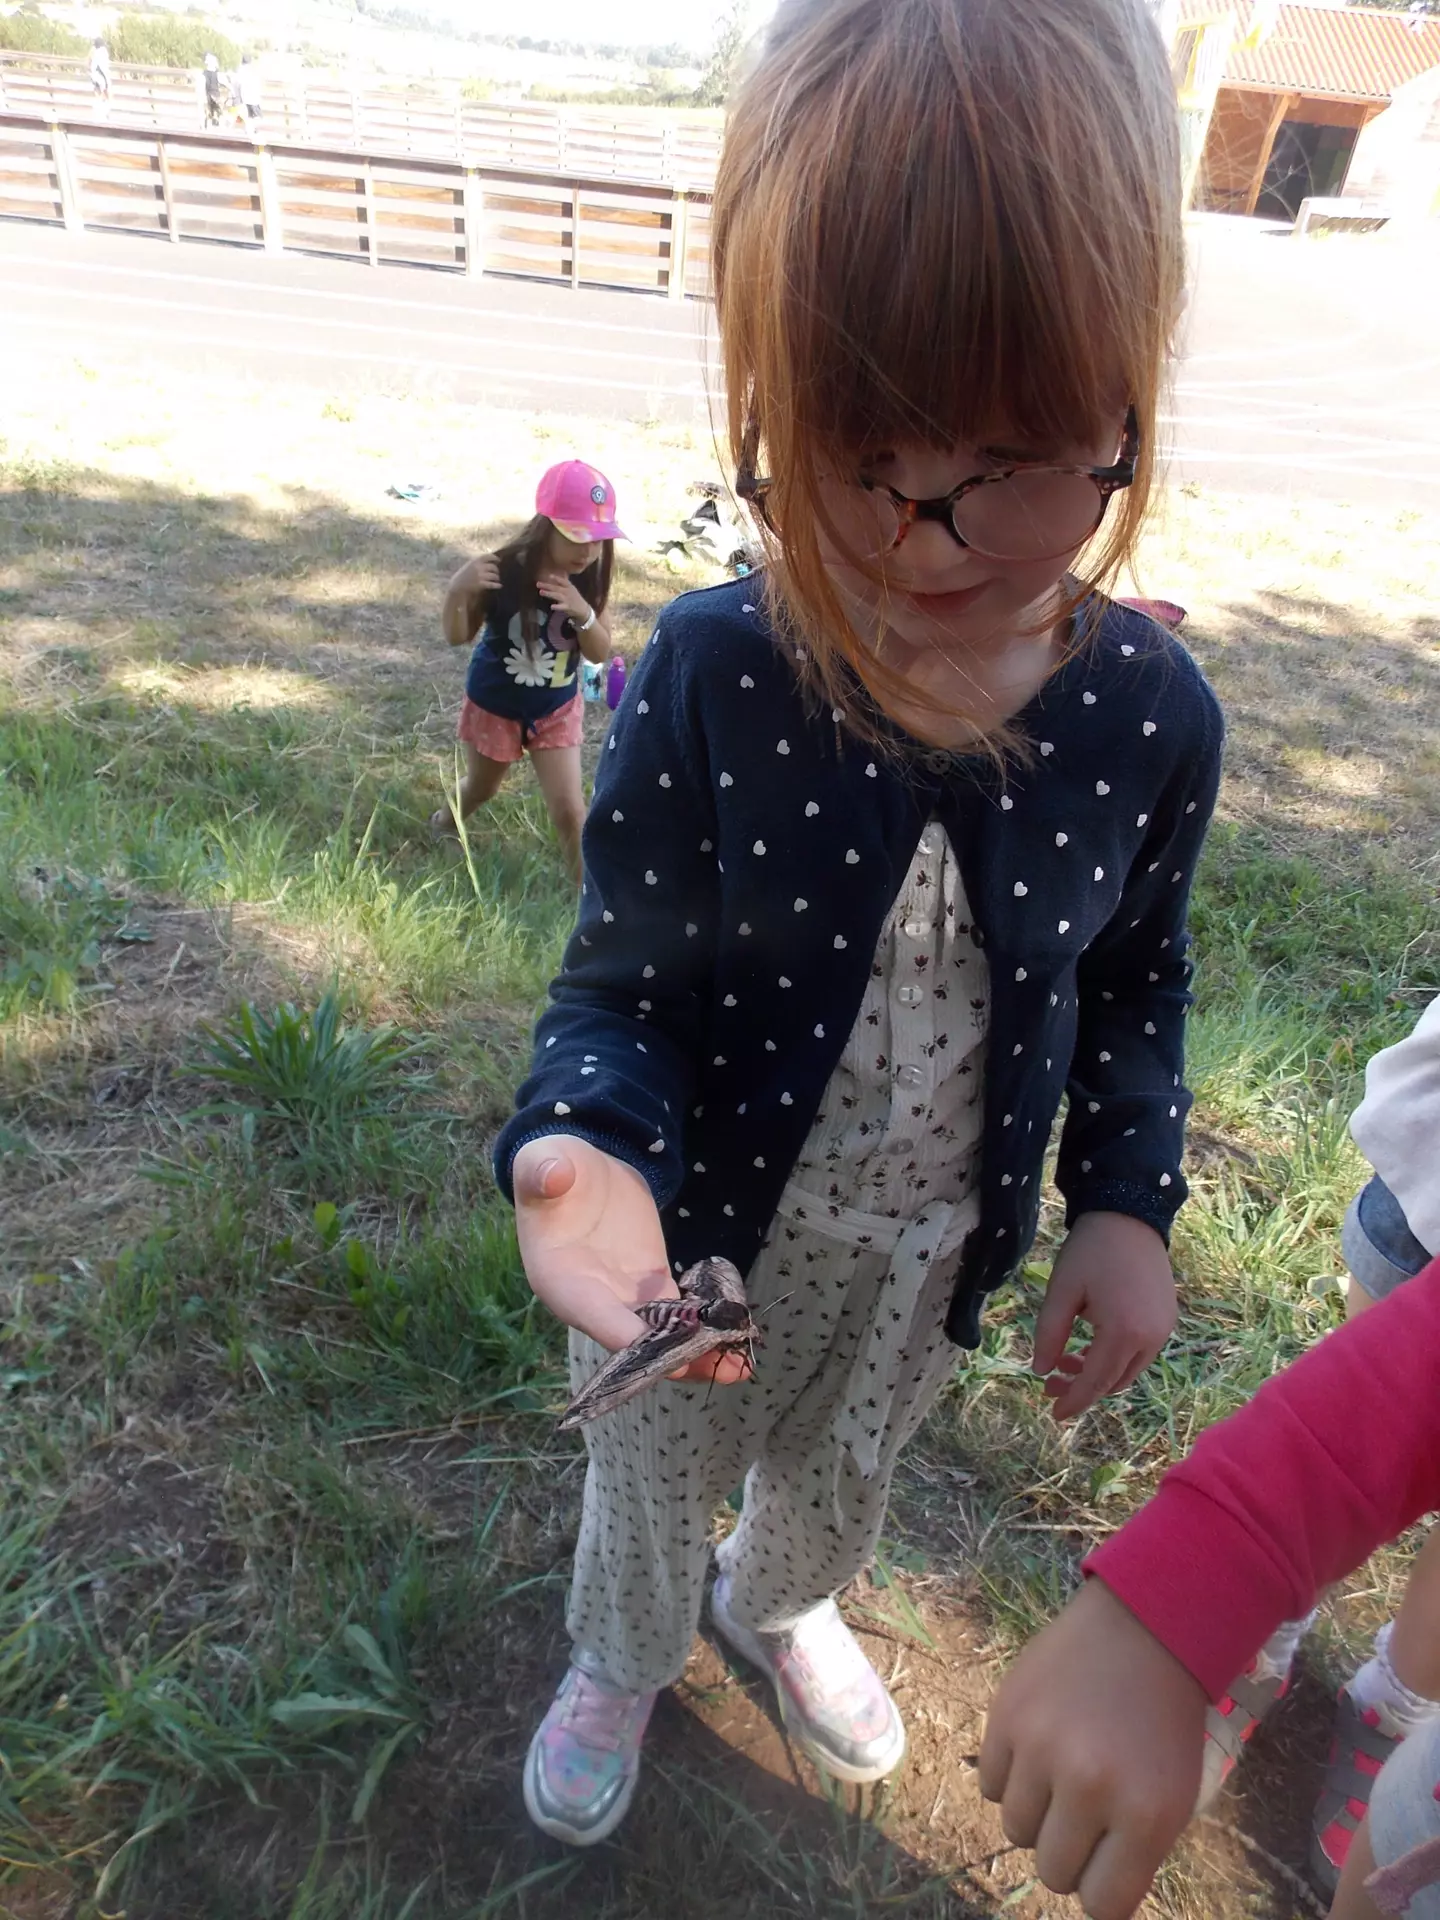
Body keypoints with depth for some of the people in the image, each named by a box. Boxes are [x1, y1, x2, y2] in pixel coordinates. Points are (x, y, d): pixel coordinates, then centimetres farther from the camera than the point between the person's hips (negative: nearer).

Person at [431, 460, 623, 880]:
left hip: (557, 708, 1)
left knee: (570, 810, -3)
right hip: (494, 704, -1)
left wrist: (584, 614, -34)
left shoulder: (589, 577, -18)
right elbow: (458, 637, -17)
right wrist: (458, 591, -39)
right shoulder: (503, 571, -28)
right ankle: (445, 819, 60)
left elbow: (601, 652, -13)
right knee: (482, 788, 25)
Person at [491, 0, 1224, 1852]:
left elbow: (1137, 977, -2)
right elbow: (624, 978, -18)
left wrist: (1127, 1199, -11)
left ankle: (778, 1606, 70)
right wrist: (585, 1140, -38)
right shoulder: (707, 677, -27)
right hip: (703, 1218, -2)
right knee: (653, 1473, 27)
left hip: (936, 1241, 3)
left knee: (841, 1473, 32)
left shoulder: (1149, 711, -19)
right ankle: (621, 1662, 64)